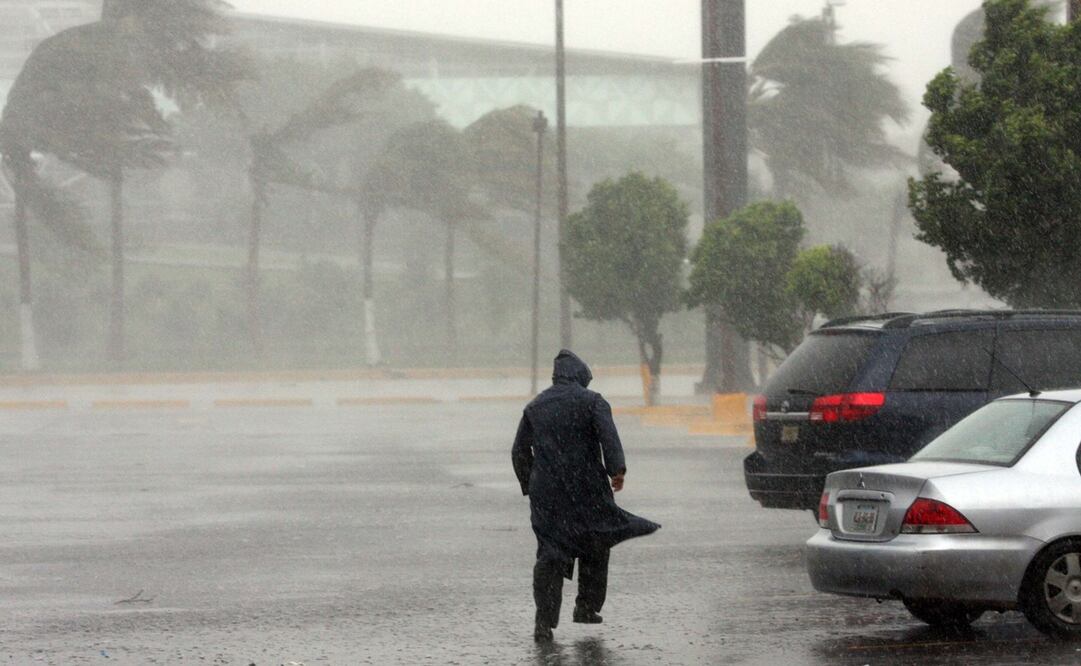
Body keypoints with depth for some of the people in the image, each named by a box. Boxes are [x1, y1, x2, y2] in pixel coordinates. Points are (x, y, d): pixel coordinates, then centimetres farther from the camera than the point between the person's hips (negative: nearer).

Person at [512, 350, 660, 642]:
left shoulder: (534, 407, 12)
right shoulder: (591, 401, -1)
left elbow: (519, 451, 13)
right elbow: (608, 435, -17)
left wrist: (529, 486, 20)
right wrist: (617, 469, -20)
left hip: (546, 494, 3)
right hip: (586, 491, -3)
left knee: (549, 556, 2)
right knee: (595, 547, 18)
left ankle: (544, 620, -10)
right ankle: (587, 606, 20)